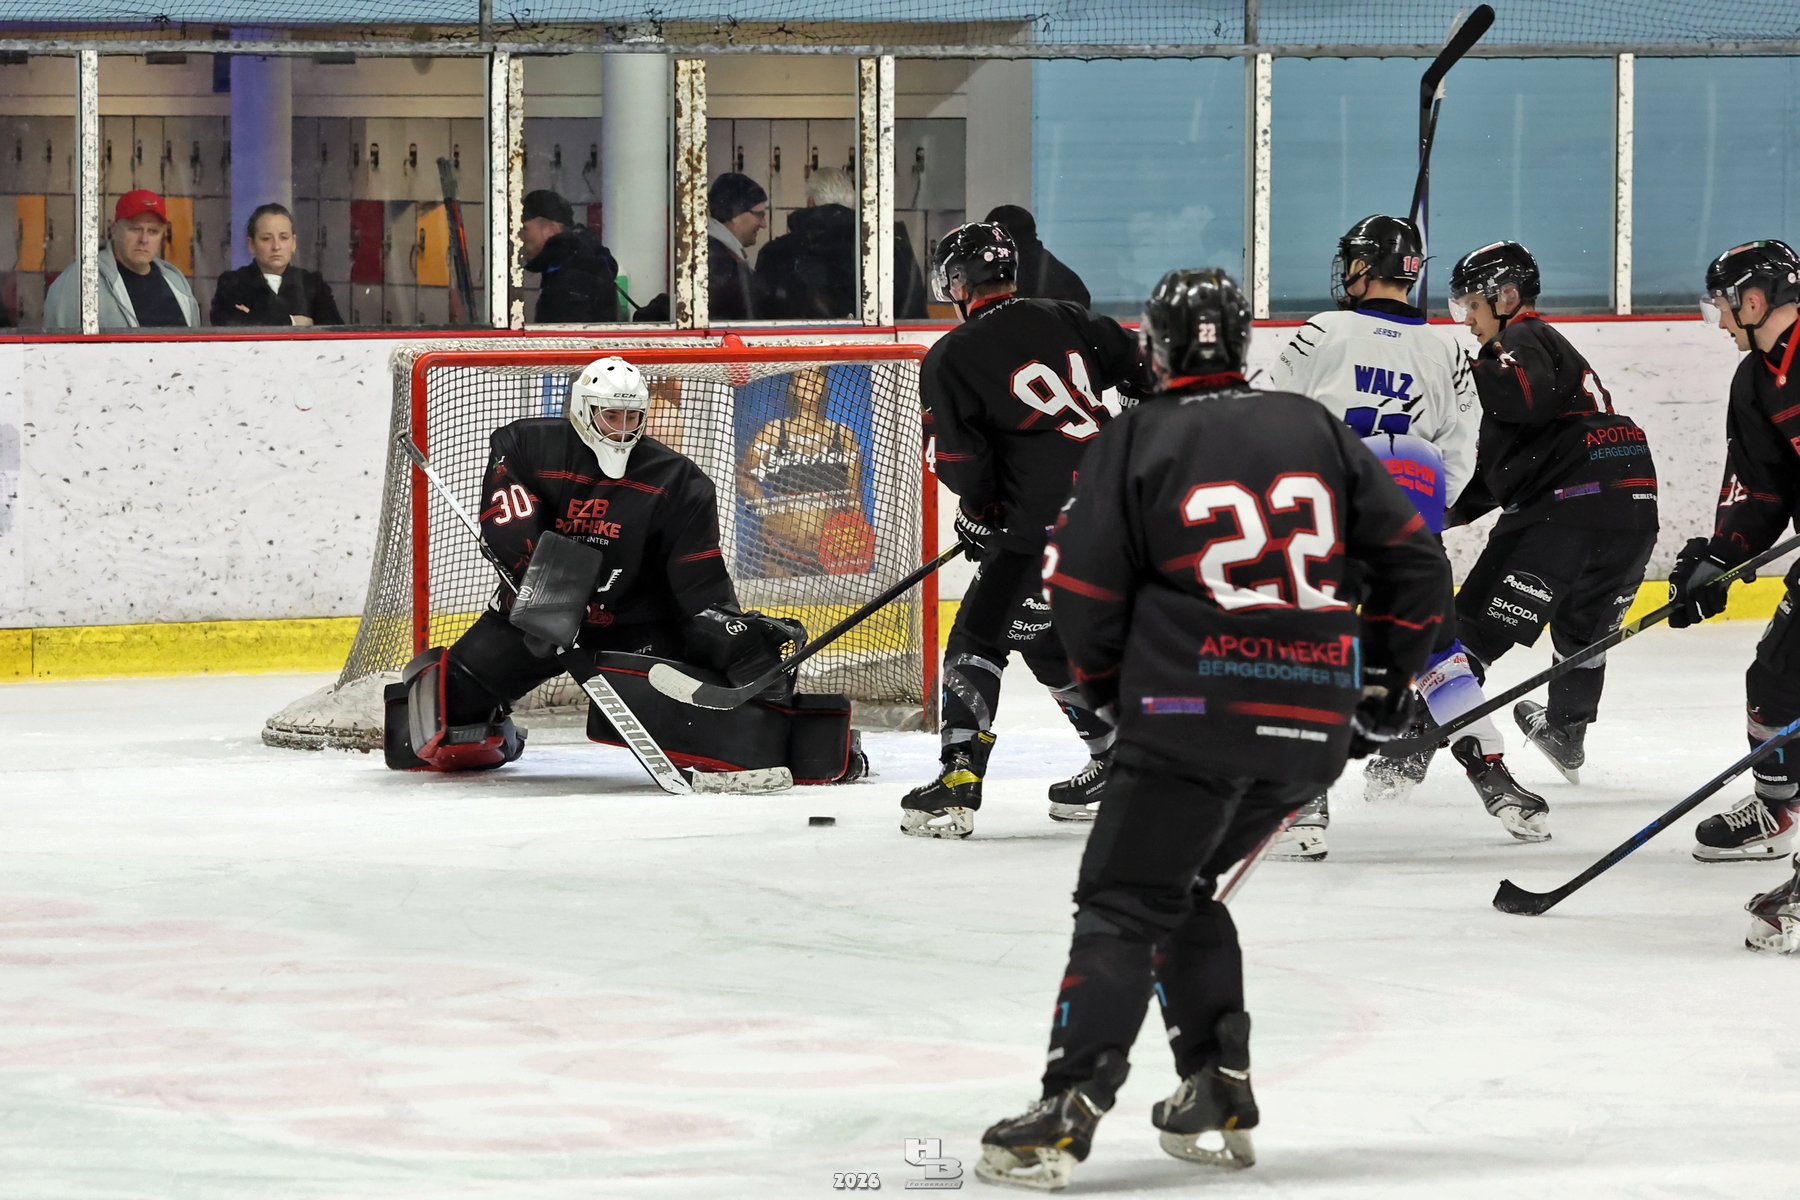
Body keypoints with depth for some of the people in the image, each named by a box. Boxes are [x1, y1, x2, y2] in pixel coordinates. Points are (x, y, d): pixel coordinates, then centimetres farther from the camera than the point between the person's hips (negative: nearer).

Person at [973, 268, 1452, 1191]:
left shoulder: (1134, 441, 1)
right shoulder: (1315, 430, 13)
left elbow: (1084, 594, 0)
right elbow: (1412, 557, 13)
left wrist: (1107, 685, 18)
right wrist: (1386, 679, 23)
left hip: (1197, 714, -5)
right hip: (1314, 722, 5)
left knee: (1124, 906, -3)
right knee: (1181, 887, 21)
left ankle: (1067, 1114, -15)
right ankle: (1217, 1097, 15)